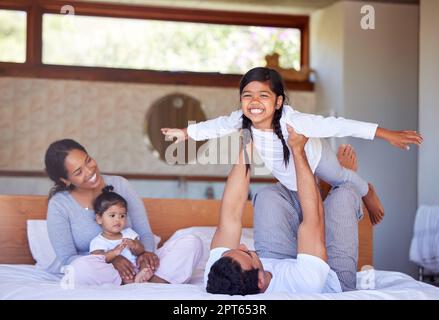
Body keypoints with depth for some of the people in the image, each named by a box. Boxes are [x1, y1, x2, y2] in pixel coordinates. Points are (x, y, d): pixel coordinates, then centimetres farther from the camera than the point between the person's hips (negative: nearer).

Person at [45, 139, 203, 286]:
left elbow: (145, 233, 7)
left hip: (133, 265, 3)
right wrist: (111, 258, -22)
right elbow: (67, 259, -7)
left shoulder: (120, 185, 5)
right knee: (82, 268, -40)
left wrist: (146, 252, -18)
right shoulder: (58, 205, -3)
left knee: (192, 242, -16)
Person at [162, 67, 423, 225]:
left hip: (315, 155, -3)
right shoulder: (242, 120, -34)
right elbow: (218, 125, -13)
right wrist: (186, 132, -1)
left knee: (340, 179, 27)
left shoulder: (293, 121, -48)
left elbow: (336, 126, -49)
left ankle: (367, 191, 62)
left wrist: (387, 134, -50)